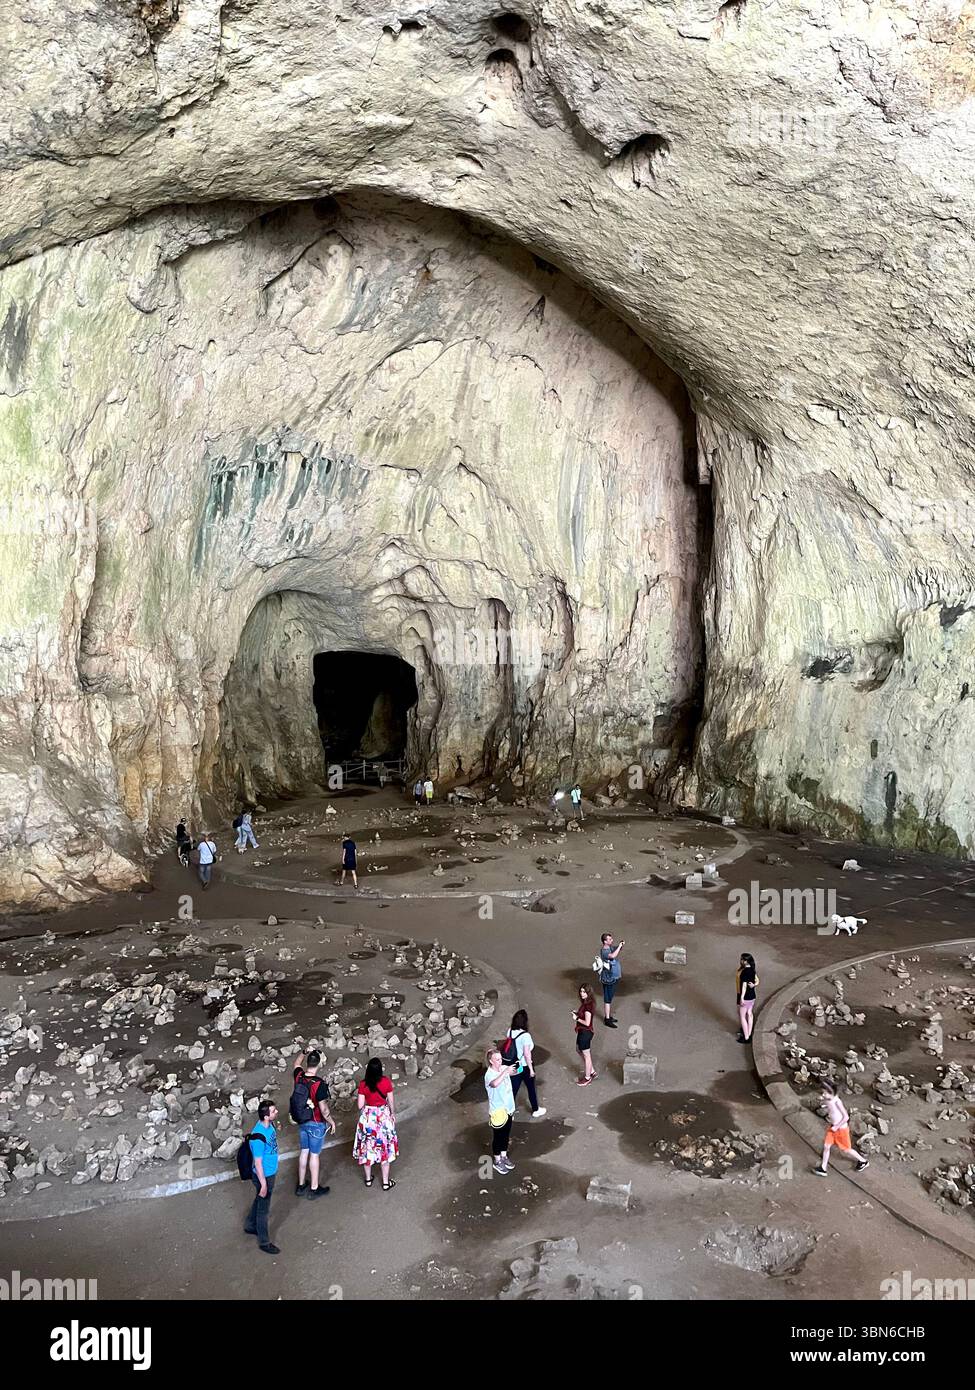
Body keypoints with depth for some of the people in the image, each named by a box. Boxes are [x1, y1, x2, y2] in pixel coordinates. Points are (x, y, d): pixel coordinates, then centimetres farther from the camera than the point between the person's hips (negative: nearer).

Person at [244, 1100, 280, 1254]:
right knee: (263, 1208, 12)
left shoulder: (269, 1124, -10)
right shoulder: (259, 1137, -35)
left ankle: (250, 1226, 50)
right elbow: (258, 1163, -26)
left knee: (259, 1201, 28)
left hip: (270, 1172, 8)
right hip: (264, 1176, -8)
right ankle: (264, 1242, 30)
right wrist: (263, 1184, -18)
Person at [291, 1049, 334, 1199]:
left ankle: (301, 1185, 31)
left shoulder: (299, 1077, -11)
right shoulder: (319, 1084, -27)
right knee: (314, 1154, 7)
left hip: (301, 1122, 6)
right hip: (316, 1124, -6)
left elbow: (296, 1063, 14)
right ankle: (314, 1189, 19)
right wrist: (331, 1122, -6)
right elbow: (324, 1109, -22)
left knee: (304, 1151, 19)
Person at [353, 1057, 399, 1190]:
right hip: (383, 1117, 0)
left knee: (367, 1147, 18)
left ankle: (368, 1179, 32)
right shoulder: (386, 1082, -14)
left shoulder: (363, 1084, -15)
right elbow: (390, 1101, -3)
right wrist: (392, 1114, 14)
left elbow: (360, 1105, -12)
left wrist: (357, 1100, 10)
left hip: (368, 1118, 0)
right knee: (384, 1148, 12)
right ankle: (386, 1182, 20)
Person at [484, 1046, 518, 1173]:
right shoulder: (489, 1075, -28)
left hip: (507, 1109, 6)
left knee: (506, 1135, 23)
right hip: (497, 1111, -6)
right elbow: (495, 1083, -50)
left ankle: (504, 1157, 43)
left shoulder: (503, 1068, -8)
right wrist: (505, 1071, -51)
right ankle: (497, 1162, 33)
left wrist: (517, 1068, -19)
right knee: (497, 1137, 13)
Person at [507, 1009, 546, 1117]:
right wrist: (531, 1069, -13)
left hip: (514, 1066, 5)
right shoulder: (525, 1035, -29)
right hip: (525, 1066, -5)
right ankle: (535, 1110, 36)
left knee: (513, 1088, 17)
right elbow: (527, 1054, -24)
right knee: (531, 1088, 17)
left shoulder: (510, 1031, -10)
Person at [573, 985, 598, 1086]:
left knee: (586, 1055, 9)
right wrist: (577, 1013, 1)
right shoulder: (587, 1002, 2)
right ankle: (592, 1072, 39)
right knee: (579, 1050, 26)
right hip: (582, 1032, 10)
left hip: (585, 1032, -10)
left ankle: (587, 1078, 29)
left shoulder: (588, 1005, -28)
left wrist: (577, 1018, -15)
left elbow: (587, 1023, -27)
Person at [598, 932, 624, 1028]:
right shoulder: (604, 951, -25)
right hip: (608, 979, -9)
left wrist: (622, 945, -5)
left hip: (614, 978, 9)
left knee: (610, 998, 20)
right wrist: (619, 946, -32)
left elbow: (618, 950, 17)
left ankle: (609, 1016, 34)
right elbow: (613, 956, -44)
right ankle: (607, 1020, 11)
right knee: (607, 999, 2)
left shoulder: (610, 947, 2)